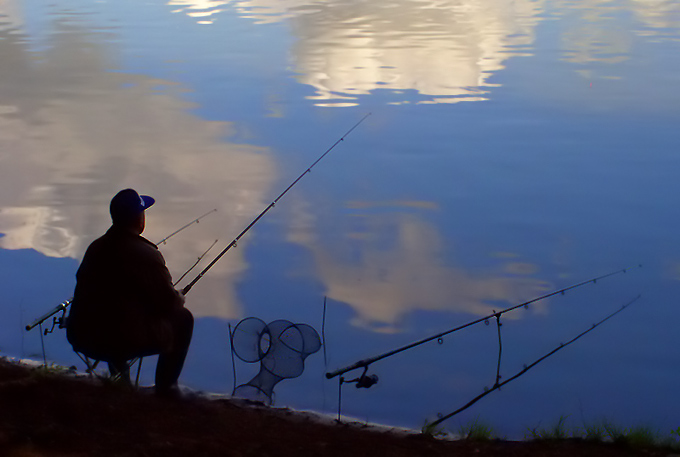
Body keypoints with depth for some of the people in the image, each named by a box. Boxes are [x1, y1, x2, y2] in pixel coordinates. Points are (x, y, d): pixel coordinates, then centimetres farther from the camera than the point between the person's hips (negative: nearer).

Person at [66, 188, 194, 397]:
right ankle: (166, 386, 17)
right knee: (182, 318, 14)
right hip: (128, 341, -7)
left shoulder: (96, 247, 5)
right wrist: (180, 297, 18)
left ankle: (117, 367, 27)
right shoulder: (147, 255, -15)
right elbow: (170, 303, -8)